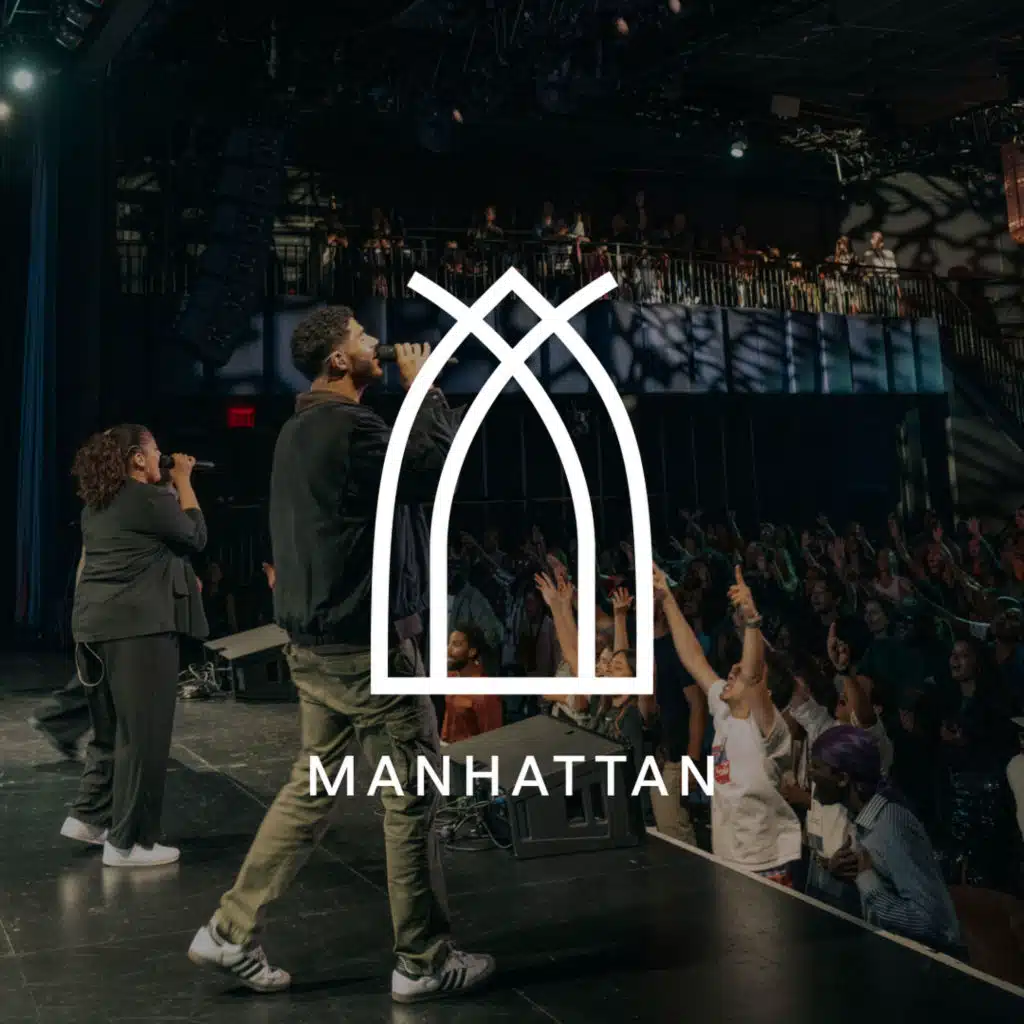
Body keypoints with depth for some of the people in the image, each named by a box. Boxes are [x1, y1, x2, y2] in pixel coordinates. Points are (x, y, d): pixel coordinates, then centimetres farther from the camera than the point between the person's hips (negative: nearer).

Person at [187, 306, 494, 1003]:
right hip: (368, 641, -10)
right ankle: (424, 961, 12)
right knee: (413, 795, 1)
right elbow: (442, 466, -15)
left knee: (312, 789, 16)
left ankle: (232, 931, 20)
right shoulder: (348, 425, -18)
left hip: (319, 641, 10)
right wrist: (423, 386, -6)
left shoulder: (304, 428, 14)